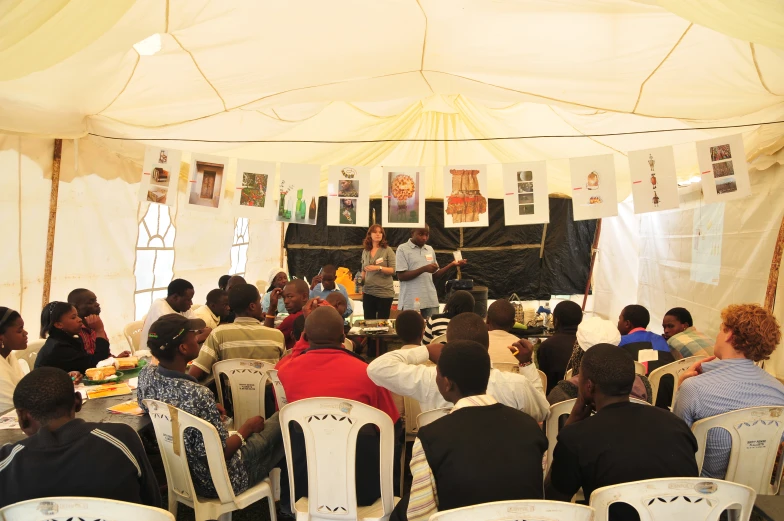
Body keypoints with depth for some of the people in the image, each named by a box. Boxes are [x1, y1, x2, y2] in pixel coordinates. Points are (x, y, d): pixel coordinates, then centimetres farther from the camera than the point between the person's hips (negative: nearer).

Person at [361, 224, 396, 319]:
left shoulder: (388, 250, -4)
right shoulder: (365, 251, 8)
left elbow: (393, 270, -8)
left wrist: (379, 268, -21)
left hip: (384, 292, -4)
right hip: (368, 292, 4)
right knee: (368, 321, 8)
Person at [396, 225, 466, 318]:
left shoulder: (430, 250, 13)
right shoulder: (403, 249, -4)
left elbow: (435, 274, 17)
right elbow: (401, 276, -11)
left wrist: (452, 264, 3)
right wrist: (424, 269, -19)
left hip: (431, 301, 5)